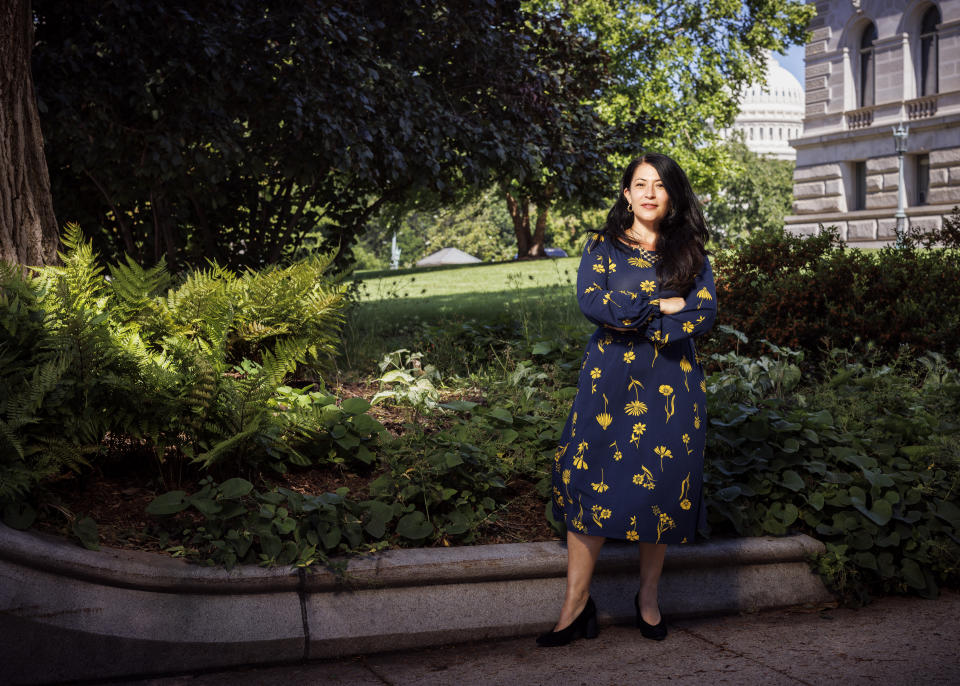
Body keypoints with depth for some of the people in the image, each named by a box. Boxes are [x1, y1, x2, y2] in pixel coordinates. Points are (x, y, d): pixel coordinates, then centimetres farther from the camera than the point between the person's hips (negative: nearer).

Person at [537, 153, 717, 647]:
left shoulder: (691, 254, 10)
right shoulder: (602, 247, 7)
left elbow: (704, 315, -4)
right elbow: (589, 301, -10)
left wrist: (630, 321, -12)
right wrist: (660, 306, -11)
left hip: (671, 385, 1)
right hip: (609, 381, -1)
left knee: (661, 486, 1)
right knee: (592, 480, -6)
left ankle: (648, 597, 18)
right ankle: (576, 603, -1)